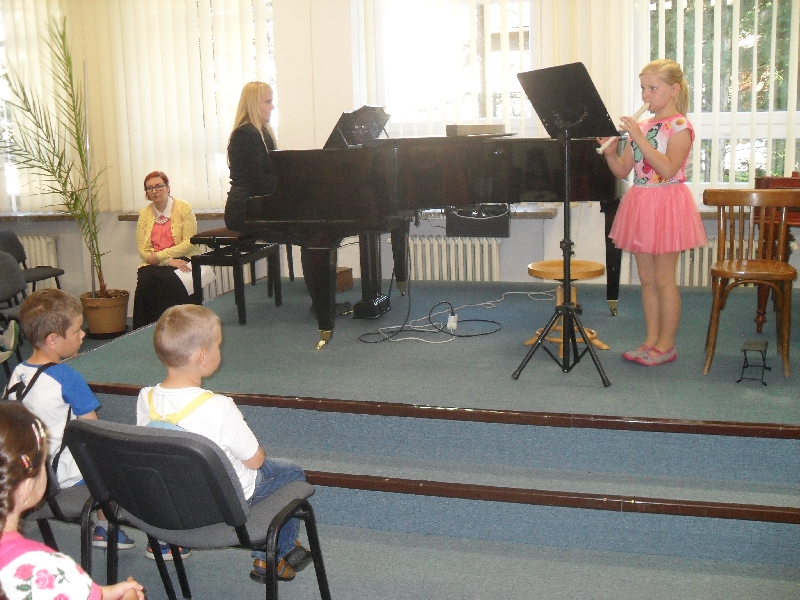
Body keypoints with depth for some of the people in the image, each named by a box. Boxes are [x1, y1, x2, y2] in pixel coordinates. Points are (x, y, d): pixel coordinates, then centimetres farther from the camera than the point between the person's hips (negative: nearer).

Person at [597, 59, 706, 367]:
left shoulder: (679, 126, -10)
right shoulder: (642, 125, 10)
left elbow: (668, 170, -23)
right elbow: (622, 171, 9)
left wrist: (638, 138, -24)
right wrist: (610, 153, -10)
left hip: (666, 205, -7)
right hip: (640, 204, 7)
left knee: (663, 278, -1)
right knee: (647, 278, 11)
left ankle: (666, 346, 9)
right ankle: (651, 341, 20)